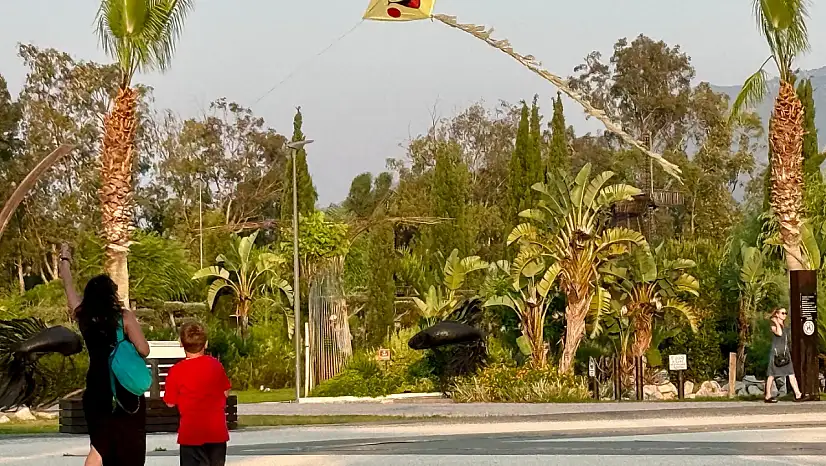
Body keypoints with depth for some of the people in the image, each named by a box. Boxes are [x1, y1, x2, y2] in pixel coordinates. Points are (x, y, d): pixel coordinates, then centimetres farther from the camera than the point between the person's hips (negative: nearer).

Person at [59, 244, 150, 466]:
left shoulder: (83, 317, 2)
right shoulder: (124, 317, -10)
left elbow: (69, 287, 19)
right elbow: (143, 350, -14)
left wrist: (65, 260, 35)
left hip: (96, 391, 4)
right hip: (125, 392, -4)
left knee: (99, 447, 13)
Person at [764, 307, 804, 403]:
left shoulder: (785, 326, 16)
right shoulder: (773, 326, -6)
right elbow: (779, 333, -26)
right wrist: (777, 322, -15)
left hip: (785, 353, 7)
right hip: (776, 353, -7)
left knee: (791, 374, -3)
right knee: (772, 375, 0)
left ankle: (798, 395, -9)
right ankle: (768, 396, 7)